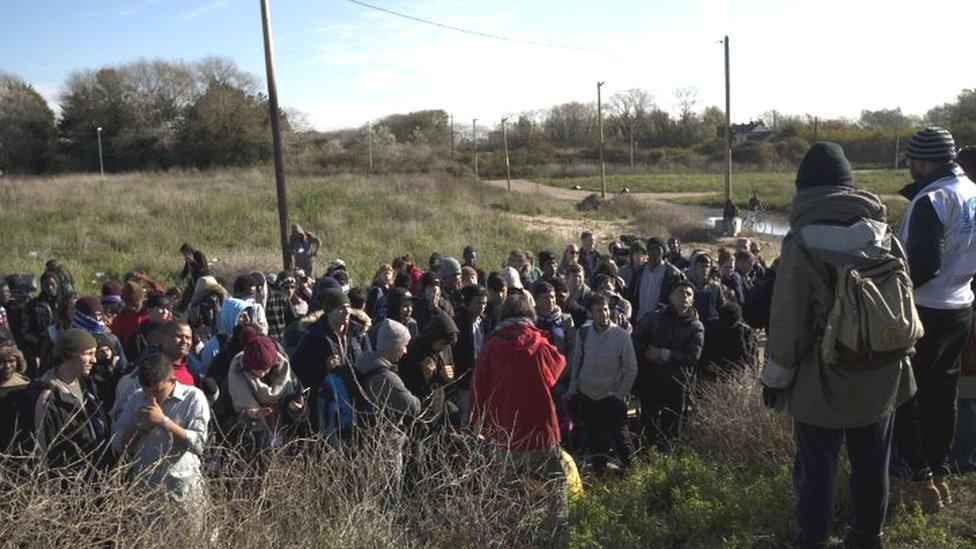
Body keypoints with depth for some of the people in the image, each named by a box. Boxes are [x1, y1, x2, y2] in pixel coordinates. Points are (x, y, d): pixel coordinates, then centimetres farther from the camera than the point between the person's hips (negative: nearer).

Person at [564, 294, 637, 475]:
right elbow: (576, 362, 8)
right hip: (587, 395, 3)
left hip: (612, 397, -3)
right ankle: (599, 472, 27)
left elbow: (631, 368, -4)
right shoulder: (583, 333, -4)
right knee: (594, 439, 12)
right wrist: (572, 389, 6)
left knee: (621, 436, -3)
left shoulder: (621, 335, -12)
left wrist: (621, 393, -7)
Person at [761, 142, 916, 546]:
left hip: (822, 381, -5)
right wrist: (896, 357, 20)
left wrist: (775, 377, -4)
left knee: (816, 468, 8)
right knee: (871, 464, 20)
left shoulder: (799, 243, -16)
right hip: (880, 377, 5)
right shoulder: (882, 235, -1)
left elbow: (787, 322, -16)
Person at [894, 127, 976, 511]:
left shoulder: (932, 199, -21)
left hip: (927, 313, -9)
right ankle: (939, 475, 28)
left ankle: (921, 480, 7)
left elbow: (923, 266, -25)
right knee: (941, 394, 17)